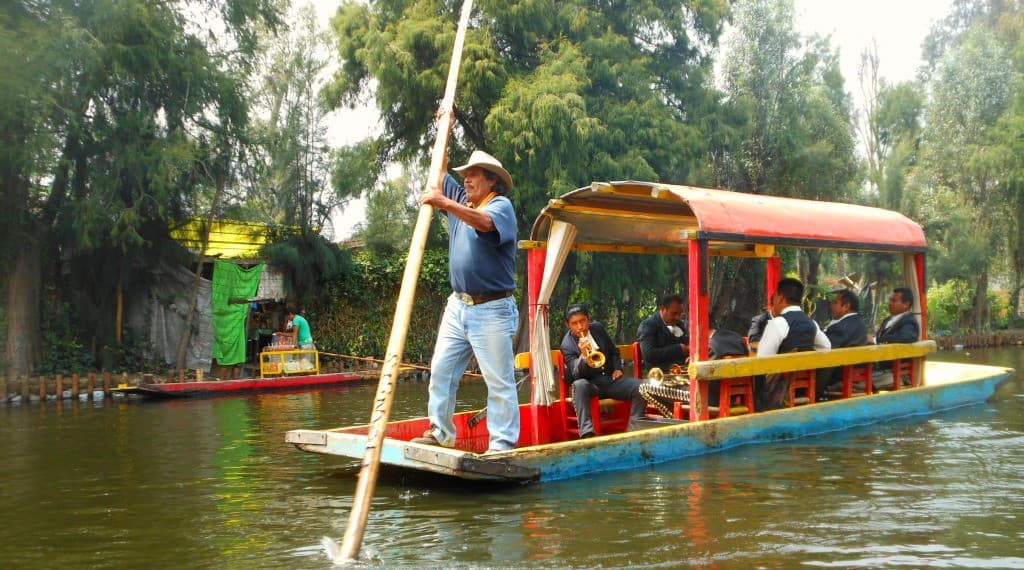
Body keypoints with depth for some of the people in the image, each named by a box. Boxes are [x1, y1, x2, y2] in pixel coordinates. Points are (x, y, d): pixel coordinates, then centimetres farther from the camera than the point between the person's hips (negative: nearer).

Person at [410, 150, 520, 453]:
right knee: (441, 369, 6)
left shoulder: (501, 205, -7)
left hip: (491, 311, -8)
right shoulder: (460, 200, 17)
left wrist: (445, 203, -39)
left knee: (499, 380, -4)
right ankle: (440, 432, 15)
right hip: (457, 305, 8)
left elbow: (485, 223, -30)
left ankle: (503, 443, -2)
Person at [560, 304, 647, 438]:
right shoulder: (567, 345, -7)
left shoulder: (598, 328, 8)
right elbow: (576, 374, -18)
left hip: (610, 378, 4)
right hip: (590, 383, -4)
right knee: (579, 384, -40)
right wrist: (583, 356, -34)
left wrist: (617, 368, 5)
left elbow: (614, 351, 22)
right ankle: (587, 433, -44)